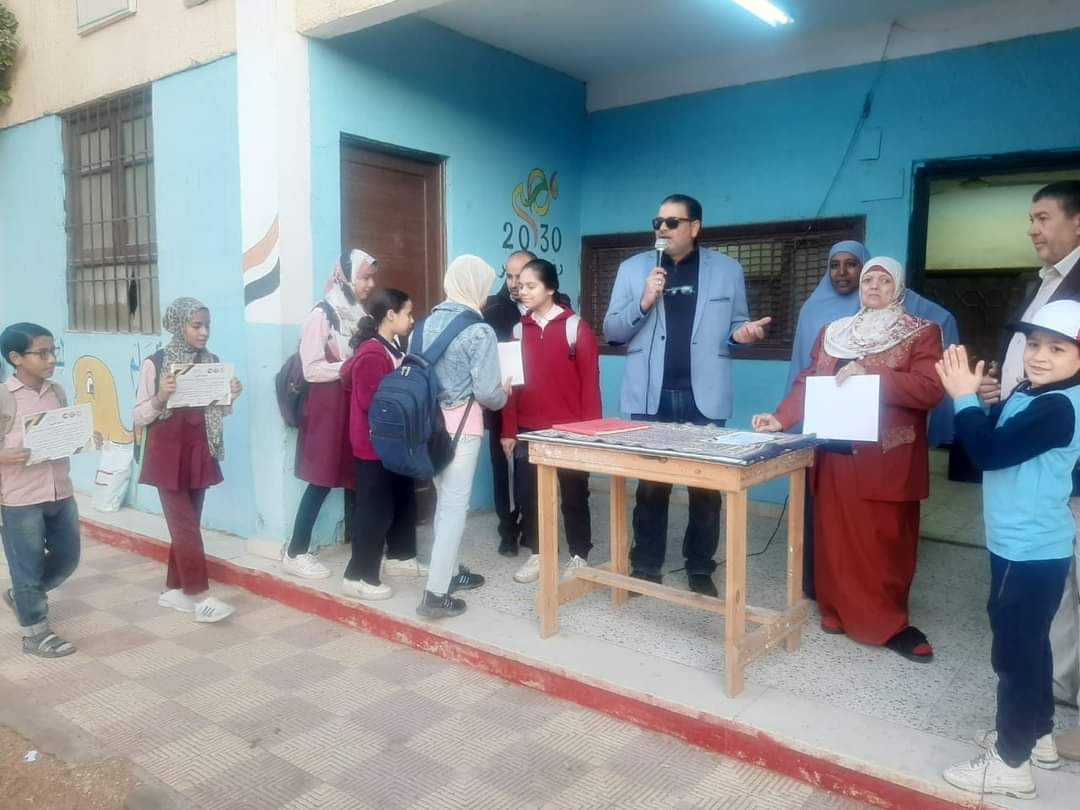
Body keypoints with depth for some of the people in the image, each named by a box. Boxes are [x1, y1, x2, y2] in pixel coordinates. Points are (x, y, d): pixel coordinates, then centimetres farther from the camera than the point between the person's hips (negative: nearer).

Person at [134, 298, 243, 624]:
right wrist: (160, 397, -24)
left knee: (187, 525, 11)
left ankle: (174, 589, 24)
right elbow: (139, 416, -6)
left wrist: (231, 397, -7)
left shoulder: (213, 362, 4)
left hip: (199, 454, 5)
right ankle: (201, 596, -2)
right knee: (186, 526, -6)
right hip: (168, 454, -5)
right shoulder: (155, 363, -9)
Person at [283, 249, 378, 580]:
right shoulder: (321, 314, -10)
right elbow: (312, 369, -15)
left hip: (355, 404, 6)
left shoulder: (359, 313, 11)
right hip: (328, 407, -6)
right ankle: (295, 553, 9)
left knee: (354, 475, 10)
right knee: (321, 480, -2)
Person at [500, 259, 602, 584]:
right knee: (528, 494, 7)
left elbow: (590, 382, -5)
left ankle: (579, 556, 23)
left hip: (569, 431, -4)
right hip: (528, 430, 4)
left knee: (573, 495, 9)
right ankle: (536, 554, 23)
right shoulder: (518, 330, 7)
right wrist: (508, 430, 4)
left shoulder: (576, 328, -5)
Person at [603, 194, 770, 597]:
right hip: (651, 396, 0)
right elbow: (611, 330, 4)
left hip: (704, 396, 0)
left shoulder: (727, 269, 5)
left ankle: (701, 569, 21)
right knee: (650, 485, 9)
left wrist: (743, 333, -12)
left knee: (706, 487, 7)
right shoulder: (633, 268, 6)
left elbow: (736, 325, 11)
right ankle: (646, 566, 21)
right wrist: (643, 302, -13)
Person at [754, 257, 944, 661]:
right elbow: (808, 384, 10)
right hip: (838, 452, 3)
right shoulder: (832, 333, 14)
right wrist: (780, 418, -5)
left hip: (889, 458, -3)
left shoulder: (923, 333, 2)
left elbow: (931, 389, -11)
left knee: (886, 542, 1)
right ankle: (842, 612, 15)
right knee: (838, 537, 4)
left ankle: (884, 620, 15)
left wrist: (868, 374, -18)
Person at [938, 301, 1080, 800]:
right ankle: (1036, 734, 38)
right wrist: (976, 400, -3)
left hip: (1029, 551, -10)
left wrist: (965, 397, -19)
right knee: (1028, 642, 21)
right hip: (1028, 545, 10)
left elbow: (990, 452, -28)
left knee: (1013, 648, -1)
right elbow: (997, 441, 12)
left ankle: (1011, 762, 12)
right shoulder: (1029, 394, 7)